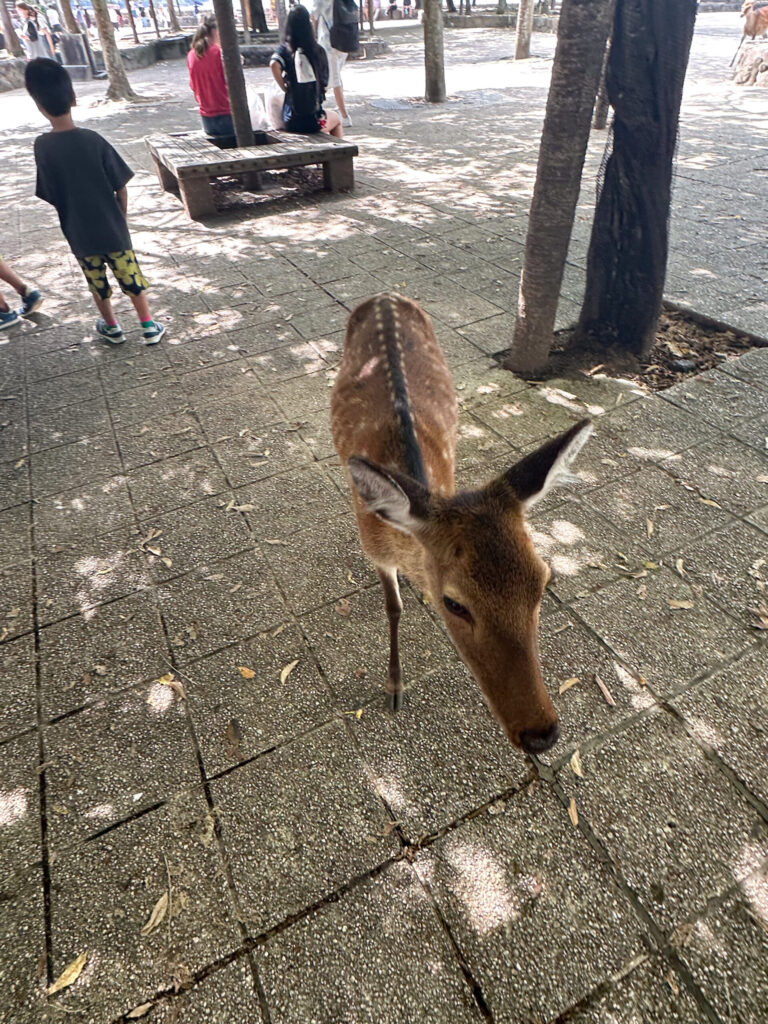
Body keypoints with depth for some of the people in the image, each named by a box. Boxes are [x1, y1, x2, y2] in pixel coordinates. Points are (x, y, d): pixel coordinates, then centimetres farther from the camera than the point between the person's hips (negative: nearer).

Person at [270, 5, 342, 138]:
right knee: (335, 118, 33)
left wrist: (285, 87, -10)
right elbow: (325, 85, 1)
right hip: (312, 120, -2)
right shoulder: (318, 50, -5)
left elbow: (274, 64, -24)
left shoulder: (284, 49, -4)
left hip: (290, 122, 2)